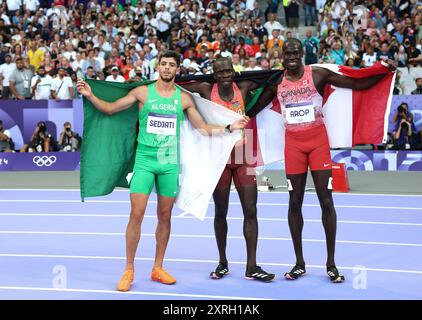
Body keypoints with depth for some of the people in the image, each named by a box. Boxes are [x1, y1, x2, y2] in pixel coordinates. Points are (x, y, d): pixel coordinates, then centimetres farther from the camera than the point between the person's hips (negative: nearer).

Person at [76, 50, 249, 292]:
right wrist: (90, 95, -8)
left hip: (170, 163, 2)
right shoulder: (142, 92, 1)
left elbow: (203, 128, 13)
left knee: (165, 216, 8)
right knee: (136, 213, -9)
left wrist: (229, 128, 3)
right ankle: (129, 270, 2)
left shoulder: (184, 98, 6)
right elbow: (110, 109, 6)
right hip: (144, 160, -2)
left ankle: (158, 268, 20)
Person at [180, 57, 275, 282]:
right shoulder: (207, 90, -4)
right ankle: (222, 262, 23)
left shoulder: (243, 88, 0)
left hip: (243, 157, 1)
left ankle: (252, 267, 1)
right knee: (220, 212, 8)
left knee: (250, 211, -3)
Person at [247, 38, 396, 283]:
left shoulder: (318, 75, -5)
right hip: (293, 144, 2)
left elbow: (358, 84, -6)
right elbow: (252, 110, 12)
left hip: (318, 141, -2)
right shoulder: (276, 82, 3)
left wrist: (384, 72, -15)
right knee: (295, 203, 5)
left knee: (326, 201, -2)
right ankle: (300, 263, 15)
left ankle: (331, 264, 6)